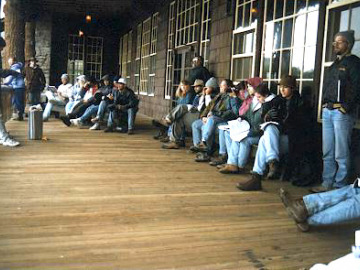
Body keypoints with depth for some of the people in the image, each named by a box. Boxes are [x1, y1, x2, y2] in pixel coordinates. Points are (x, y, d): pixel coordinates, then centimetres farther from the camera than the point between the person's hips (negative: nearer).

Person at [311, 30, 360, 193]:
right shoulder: (334, 65, 22)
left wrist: (346, 108, -17)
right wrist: (324, 106, 13)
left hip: (342, 112, -8)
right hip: (327, 111, 8)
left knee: (341, 154, -4)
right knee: (327, 153, 10)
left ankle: (340, 187, 2)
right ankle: (327, 184, 17)